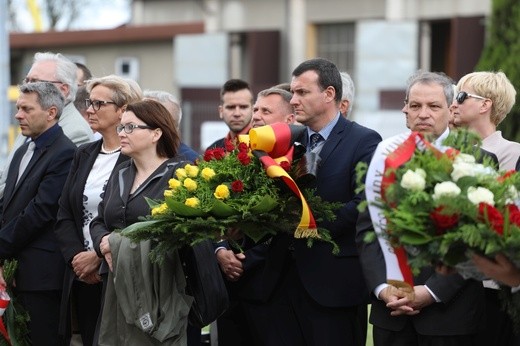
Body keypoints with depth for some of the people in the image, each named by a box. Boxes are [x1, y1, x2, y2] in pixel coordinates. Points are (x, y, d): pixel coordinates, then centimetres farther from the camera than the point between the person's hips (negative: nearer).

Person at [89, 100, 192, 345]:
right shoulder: (120, 173, 17)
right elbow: (99, 221, 18)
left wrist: (118, 242, -17)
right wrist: (103, 243, -6)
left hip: (159, 288, -6)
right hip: (117, 287, 6)